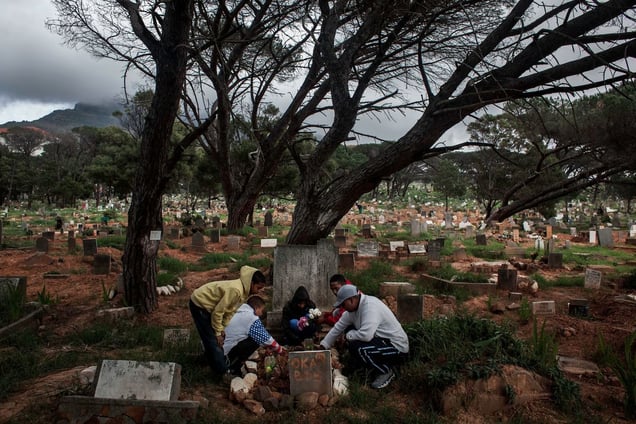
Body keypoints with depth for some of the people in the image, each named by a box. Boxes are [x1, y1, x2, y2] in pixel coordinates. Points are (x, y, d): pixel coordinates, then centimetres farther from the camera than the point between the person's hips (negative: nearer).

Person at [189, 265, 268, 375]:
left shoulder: (244, 291, -5)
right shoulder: (235, 290, -33)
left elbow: (230, 310, 5)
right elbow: (218, 312, -26)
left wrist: (223, 329, 1)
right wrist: (218, 332, -14)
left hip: (208, 304, 9)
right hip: (199, 305, -9)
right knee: (212, 339, -6)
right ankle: (222, 370, 4)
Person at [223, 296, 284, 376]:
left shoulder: (240, 313, 14)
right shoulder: (253, 318, -13)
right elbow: (265, 338, -8)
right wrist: (280, 350, 8)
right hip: (229, 351, -9)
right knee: (256, 341, -12)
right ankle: (233, 368, -4)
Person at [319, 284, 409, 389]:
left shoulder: (370, 306, -26)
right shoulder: (353, 308, 2)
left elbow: (366, 335, -36)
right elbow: (338, 327, 10)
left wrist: (348, 335, -17)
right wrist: (323, 346, 10)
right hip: (382, 342, 10)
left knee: (357, 346, -25)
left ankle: (386, 372, -4)